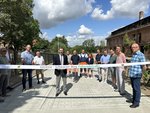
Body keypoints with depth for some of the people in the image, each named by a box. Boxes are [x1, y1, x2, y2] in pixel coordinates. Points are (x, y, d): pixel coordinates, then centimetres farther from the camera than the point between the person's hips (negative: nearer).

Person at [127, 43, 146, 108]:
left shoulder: (141, 55, -10)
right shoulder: (133, 55, 17)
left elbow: (143, 65, -16)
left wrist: (144, 68, -29)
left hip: (137, 75, -9)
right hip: (131, 74, 9)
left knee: (137, 88, -1)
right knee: (133, 88, 18)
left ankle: (136, 102, 9)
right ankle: (134, 99, 32)